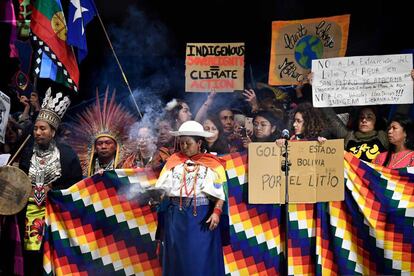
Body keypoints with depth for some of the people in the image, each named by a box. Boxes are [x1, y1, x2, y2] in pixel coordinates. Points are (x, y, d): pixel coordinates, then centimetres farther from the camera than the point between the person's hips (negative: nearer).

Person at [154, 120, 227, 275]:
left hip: (202, 216, -2)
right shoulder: (173, 160, 9)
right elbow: (162, 188, 5)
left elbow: (220, 193, -3)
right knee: (177, 257, 8)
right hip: (176, 216, 2)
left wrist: (216, 212, -16)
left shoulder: (212, 163, 1)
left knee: (202, 259, 2)